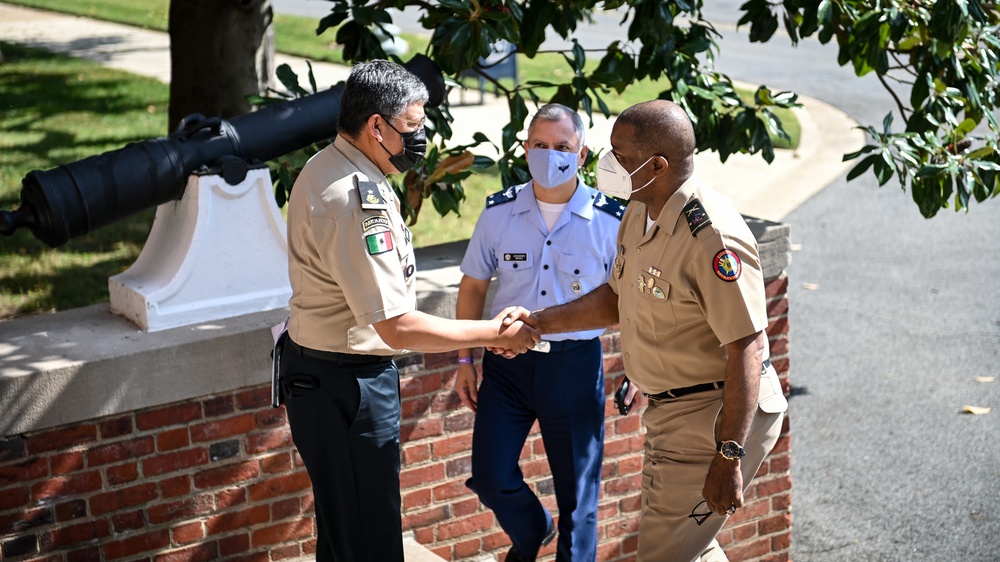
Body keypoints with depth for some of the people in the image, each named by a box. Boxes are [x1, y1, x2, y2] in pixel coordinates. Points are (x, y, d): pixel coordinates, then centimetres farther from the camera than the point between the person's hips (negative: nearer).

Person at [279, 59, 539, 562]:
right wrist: (496, 333, -19)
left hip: (315, 366, 11)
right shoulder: (356, 199, -26)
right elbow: (398, 327, -26)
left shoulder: (323, 169, 8)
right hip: (346, 386, -11)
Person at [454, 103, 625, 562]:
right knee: (490, 476, 4)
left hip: (576, 365, -2)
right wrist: (464, 360, 6)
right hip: (508, 362, 2)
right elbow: (473, 287, 7)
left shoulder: (611, 221, -9)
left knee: (577, 488, 9)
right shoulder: (498, 212, -2)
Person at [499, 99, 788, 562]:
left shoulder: (713, 237, -27)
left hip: (717, 415, -10)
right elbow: (618, 297, 17)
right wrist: (539, 322, 6)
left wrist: (729, 456, -28)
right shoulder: (639, 213, 4)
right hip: (670, 404, 10)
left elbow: (747, 349, -28)